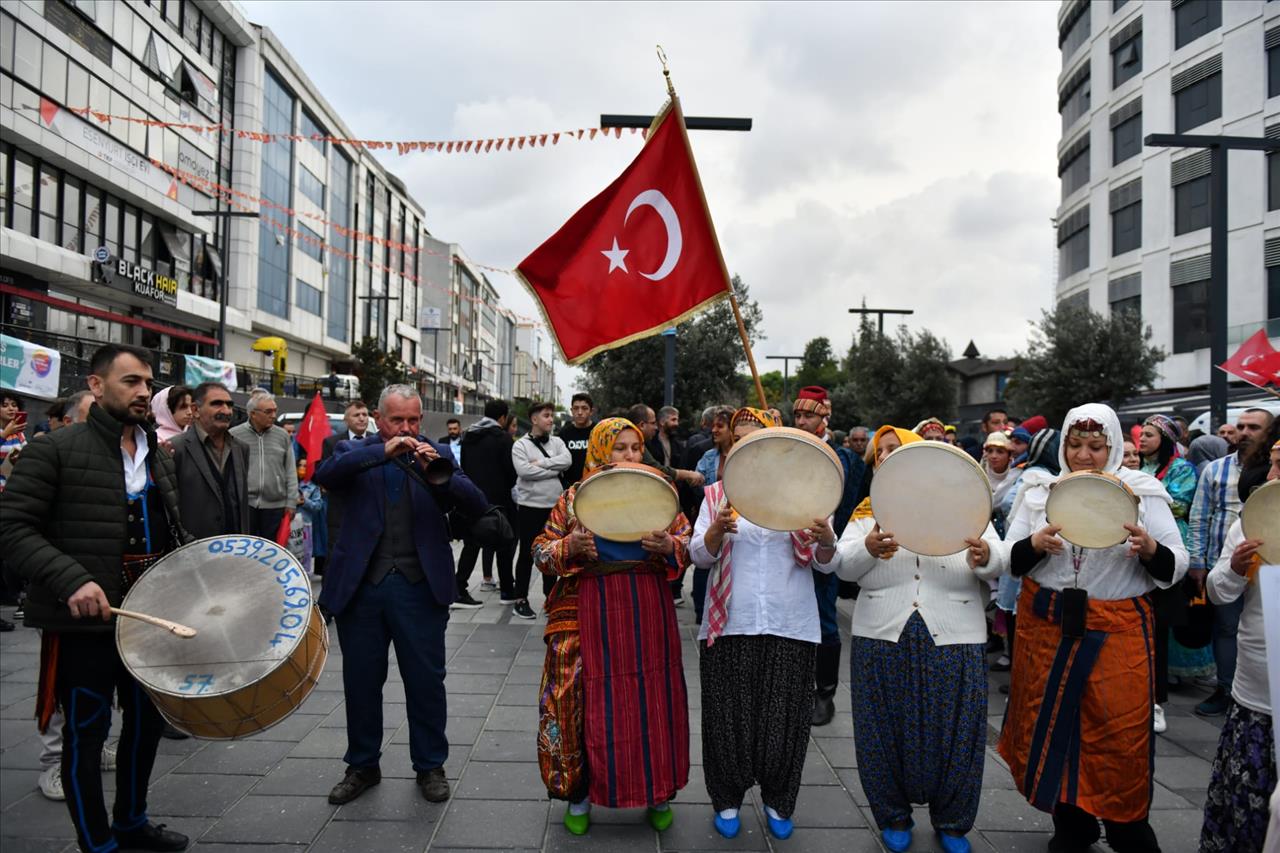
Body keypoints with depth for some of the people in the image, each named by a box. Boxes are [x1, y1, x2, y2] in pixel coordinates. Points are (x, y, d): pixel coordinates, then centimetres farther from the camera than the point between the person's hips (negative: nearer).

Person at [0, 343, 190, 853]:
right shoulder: (55, 450, -9)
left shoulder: (157, 457, 11)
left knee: (148, 718, 17)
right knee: (87, 731, 7)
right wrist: (71, 580, -27)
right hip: (84, 620, -7)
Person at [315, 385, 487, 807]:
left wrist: (438, 474, -23)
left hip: (420, 586, -1)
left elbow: (476, 505, -6)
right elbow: (324, 475, -16)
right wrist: (383, 451, -26)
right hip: (360, 584, 1)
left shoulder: (438, 455, 5)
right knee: (361, 680, 13)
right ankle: (363, 766, 32)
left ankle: (430, 766, 26)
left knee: (426, 680, 8)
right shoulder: (355, 452, 5)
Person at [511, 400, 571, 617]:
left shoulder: (557, 442, 10)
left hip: (555, 505, 4)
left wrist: (541, 463, -15)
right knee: (527, 554, 2)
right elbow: (524, 471, -18)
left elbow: (567, 460, -8)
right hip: (530, 506, -4)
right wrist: (555, 471, -12)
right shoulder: (520, 445, -3)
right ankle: (520, 599, 11)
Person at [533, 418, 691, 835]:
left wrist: (669, 545, -18)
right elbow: (540, 552, 2)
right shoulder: (574, 498, 2)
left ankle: (657, 793, 27)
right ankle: (580, 794, 25)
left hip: (648, 614, 1)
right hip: (591, 616, -1)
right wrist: (569, 547, -18)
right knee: (589, 703, 4)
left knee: (653, 702, 8)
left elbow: (691, 546, 3)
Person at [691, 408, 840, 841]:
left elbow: (825, 563, 1)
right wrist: (718, 529, -25)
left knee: (783, 721, 7)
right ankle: (727, 799, 29)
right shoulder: (718, 494, 5)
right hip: (730, 625, 0)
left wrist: (826, 538, -22)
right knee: (730, 719, 7)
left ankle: (778, 802, 30)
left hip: (789, 626, 0)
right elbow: (699, 554, -4)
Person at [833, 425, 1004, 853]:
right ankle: (893, 817, 28)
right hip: (883, 638, 1)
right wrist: (868, 548, -27)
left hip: (953, 638, 0)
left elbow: (999, 563, -3)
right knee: (887, 728, 6)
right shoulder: (869, 509, 7)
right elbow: (843, 565, -6)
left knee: (953, 729, 6)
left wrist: (985, 557, -26)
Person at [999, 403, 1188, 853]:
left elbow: (1175, 568, -2)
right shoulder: (1040, 492, 4)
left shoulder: (1142, 492, 0)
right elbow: (1009, 560, 2)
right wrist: (1035, 543, -18)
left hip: (1117, 634, -2)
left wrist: (1149, 548, -23)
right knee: (1051, 728, 10)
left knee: (1118, 739, 0)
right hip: (1046, 630, 2)